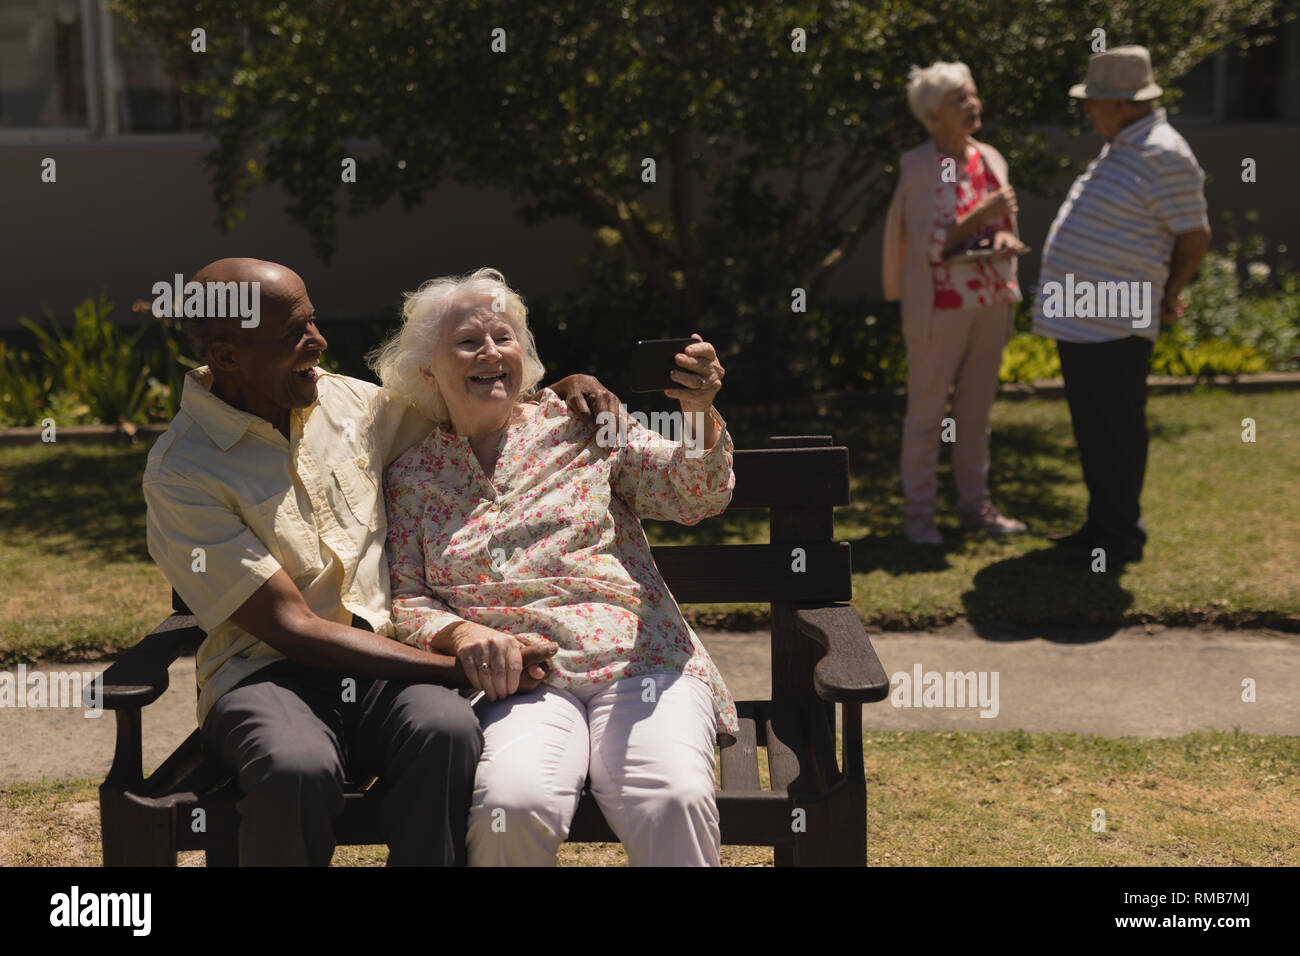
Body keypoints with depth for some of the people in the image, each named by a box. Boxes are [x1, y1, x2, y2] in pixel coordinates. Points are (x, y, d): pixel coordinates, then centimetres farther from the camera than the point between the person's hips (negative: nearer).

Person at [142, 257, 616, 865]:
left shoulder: (343, 400, 10)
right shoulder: (182, 472, -8)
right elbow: (290, 628, -13)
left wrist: (561, 388, 9)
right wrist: (460, 666, -20)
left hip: (384, 662, 4)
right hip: (268, 671, -3)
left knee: (447, 730, -33)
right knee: (298, 768, -38)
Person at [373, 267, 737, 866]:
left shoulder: (581, 424, 14)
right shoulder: (411, 476, 16)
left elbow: (696, 497, 7)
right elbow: (405, 598, 12)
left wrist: (699, 414, -12)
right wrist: (458, 632, -10)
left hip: (637, 660, 0)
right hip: (518, 678, 0)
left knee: (673, 802, -31)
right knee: (513, 806, -33)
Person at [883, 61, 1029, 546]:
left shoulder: (991, 159, 9)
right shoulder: (918, 167, -10)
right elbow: (929, 246, -15)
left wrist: (1004, 240, -4)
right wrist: (981, 216, -22)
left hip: (991, 302, 6)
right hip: (940, 306, -6)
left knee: (976, 409, 13)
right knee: (926, 412, 1)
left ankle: (975, 504, 23)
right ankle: (917, 512, 9)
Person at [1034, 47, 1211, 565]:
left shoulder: (1164, 157, -15)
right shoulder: (1120, 148, 16)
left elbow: (1195, 235, -11)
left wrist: (1167, 297, 1)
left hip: (1116, 327, -10)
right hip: (1078, 321, 10)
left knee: (1116, 432, 0)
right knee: (1091, 427, 17)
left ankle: (1121, 536, 10)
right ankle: (1101, 525, 29)